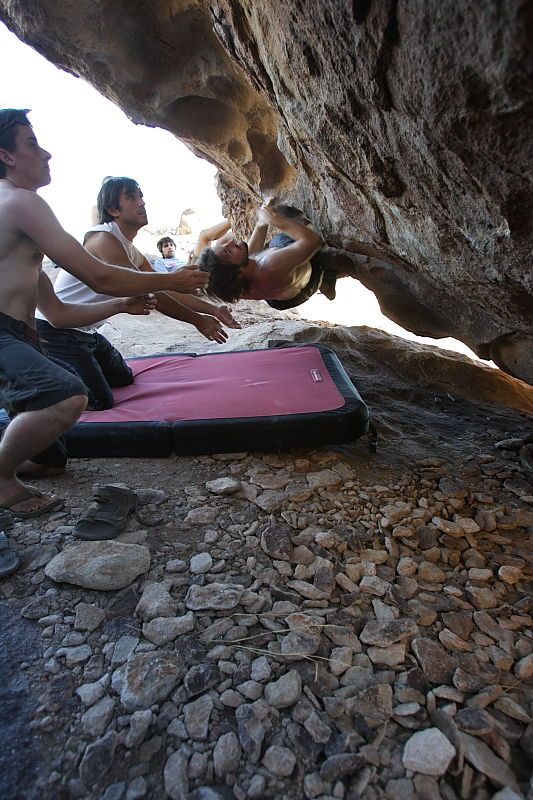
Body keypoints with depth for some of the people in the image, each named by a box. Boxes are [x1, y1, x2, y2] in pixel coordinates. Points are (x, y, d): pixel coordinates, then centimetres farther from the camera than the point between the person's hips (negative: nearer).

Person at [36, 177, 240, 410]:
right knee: (100, 402, -11)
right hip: (57, 332, -9)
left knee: (123, 377, 22)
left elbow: (164, 291, 8)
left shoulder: (133, 254, 9)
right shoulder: (103, 238, -20)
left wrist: (213, 310, -1)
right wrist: (197, 320, -21)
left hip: (86, 332, 10)